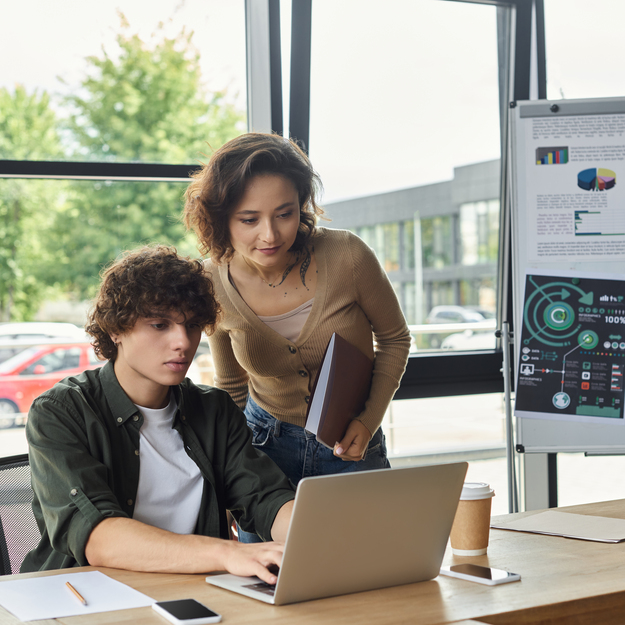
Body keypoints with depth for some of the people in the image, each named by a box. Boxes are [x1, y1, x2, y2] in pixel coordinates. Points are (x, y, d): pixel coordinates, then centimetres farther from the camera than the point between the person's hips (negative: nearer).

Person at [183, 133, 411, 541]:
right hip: (264, 446, 1)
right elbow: (231, 385, 5)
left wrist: (369, 420, -14)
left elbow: (394, 339, -3)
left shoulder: (346, 257, -21)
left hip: (352, 449, -1)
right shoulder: (215, 285, -14)